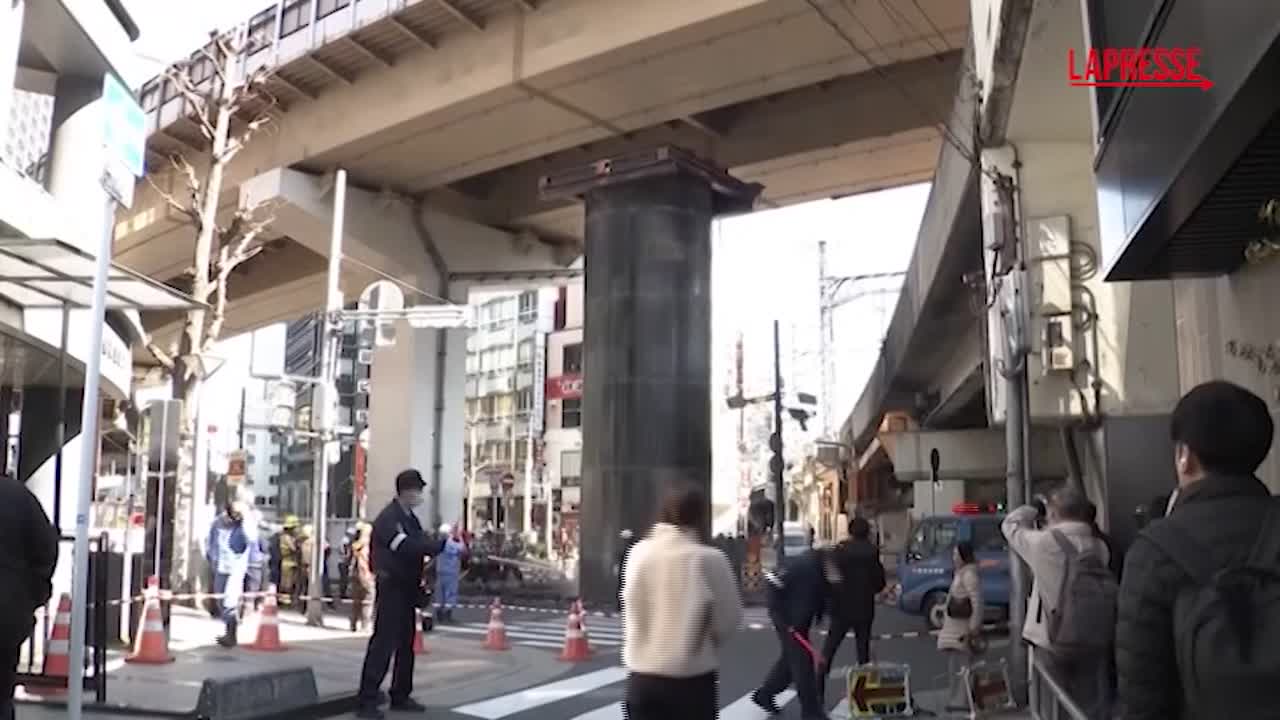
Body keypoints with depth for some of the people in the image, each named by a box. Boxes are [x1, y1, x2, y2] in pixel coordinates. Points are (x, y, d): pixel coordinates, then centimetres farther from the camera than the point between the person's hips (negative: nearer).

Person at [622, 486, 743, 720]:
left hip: (642, 676, 3)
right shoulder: (708, 559, -12)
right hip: (691, 678, -3)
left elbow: (631, 607, 2)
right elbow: (730, 617, -4)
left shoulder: (638, 553, -3)